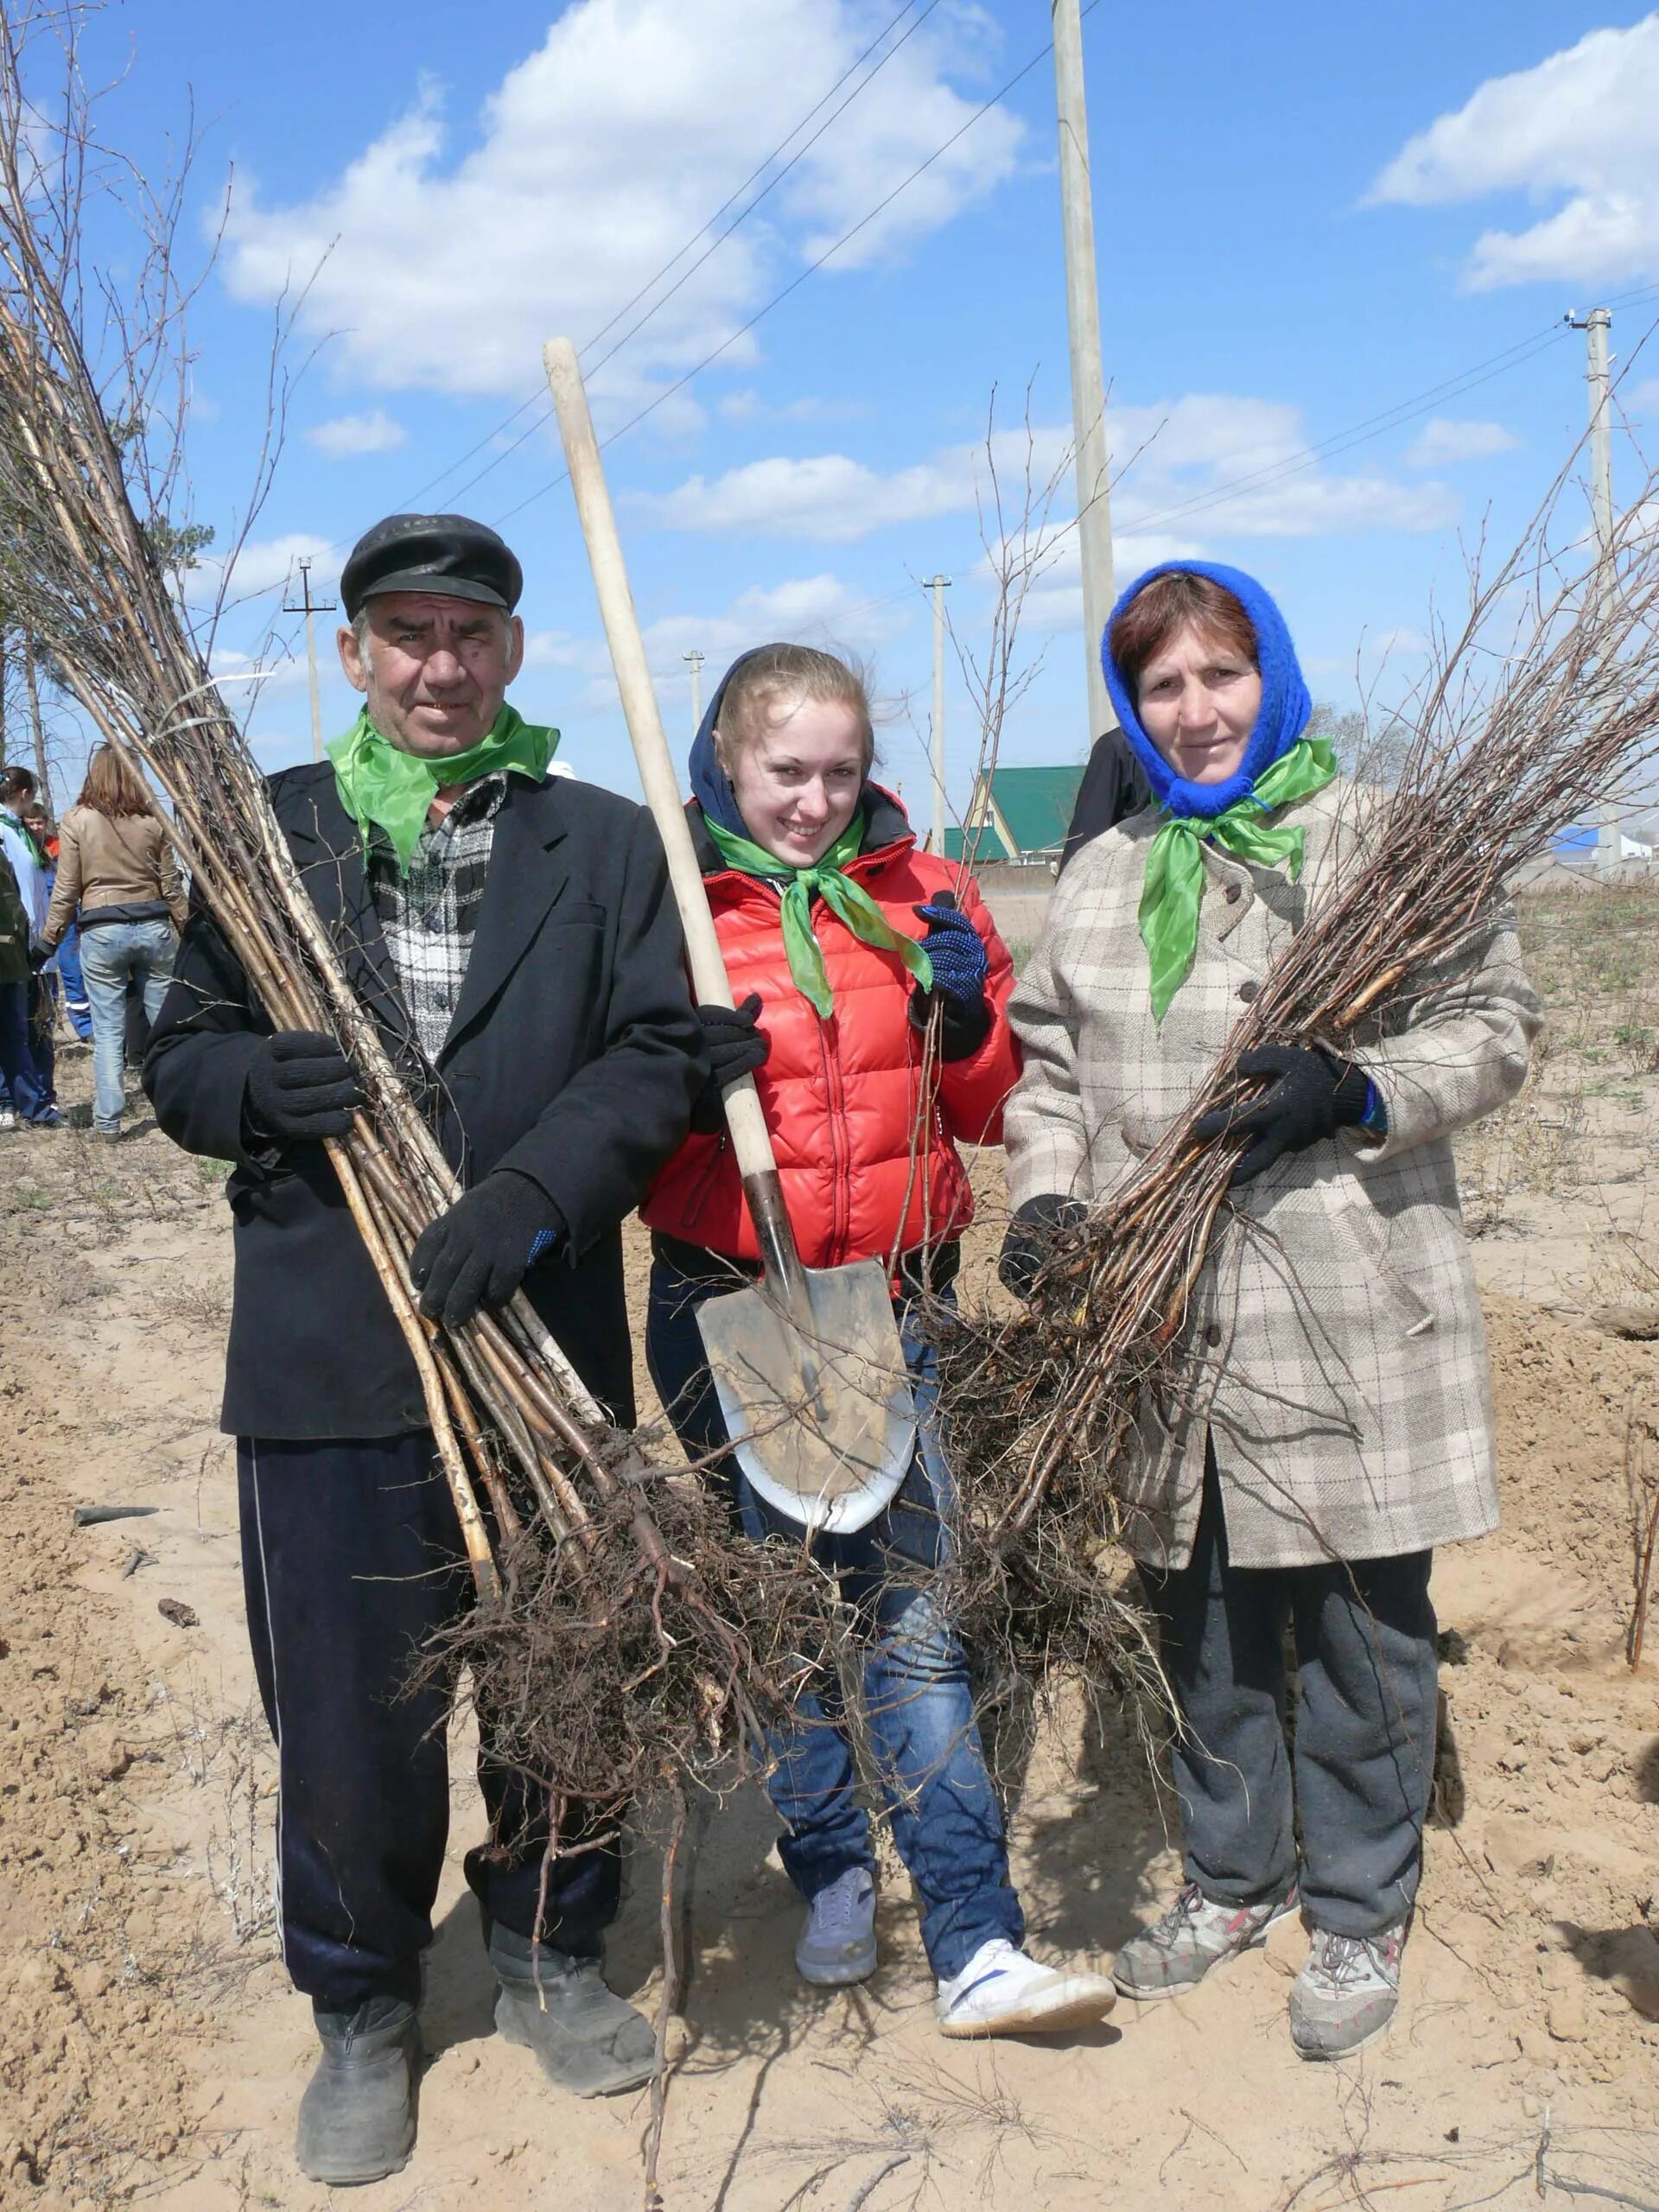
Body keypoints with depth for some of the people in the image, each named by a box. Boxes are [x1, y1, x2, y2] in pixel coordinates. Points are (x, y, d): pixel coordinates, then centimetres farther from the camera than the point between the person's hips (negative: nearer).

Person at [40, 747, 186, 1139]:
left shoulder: (76, 820, -3)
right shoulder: (152, 819, 3)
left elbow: (65, 889, -2)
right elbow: (170, 883, 5)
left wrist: (49, 939, 5)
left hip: (101, 931, -2)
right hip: (152, 926, 2)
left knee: (108, 1031, 2)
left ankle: (108, 1121, 2)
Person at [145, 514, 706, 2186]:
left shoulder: (605, 844, 5)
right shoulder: (266, 834, 7)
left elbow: (656, 1055, -4)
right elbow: (180, 1059, 7)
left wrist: (531, 1197, -20)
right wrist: (255, 1085, -17)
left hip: (548, 1337, 1)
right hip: (328, 1352, 0)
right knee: (344, 1710, 8)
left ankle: (549, 1954, 38)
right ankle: (364, 2012, 30)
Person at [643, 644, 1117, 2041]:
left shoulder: (922, 897, 6)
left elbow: (990, 1113, 9)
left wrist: (965, 1021, -11)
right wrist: (686, 1086, -20)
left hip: (895, 1303, 1)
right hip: (730, 1309, 0)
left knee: (913, 1617, -1)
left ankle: (976, 1947, 4)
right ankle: (833, 1877, 30)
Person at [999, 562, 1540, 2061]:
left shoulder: (1385, 840, -2)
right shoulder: (1101, 878, 13)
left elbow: (1494, 1025, -4)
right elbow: (1051, 1061, 15)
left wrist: (1354, 1093, -20)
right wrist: (1047, 1191, -2)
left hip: (1350, 1325, -4)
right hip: (1164, 1324, 4)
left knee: (1363, 1627, 7)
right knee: (1200, 1618, 17)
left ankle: (1361, 1915, 28)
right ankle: (1235, 1877, 38)